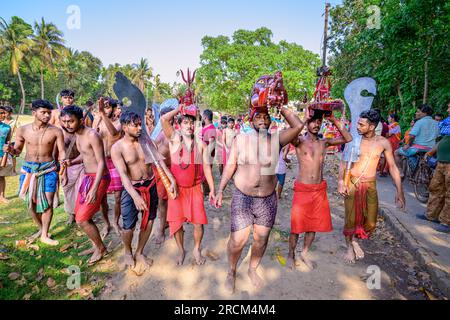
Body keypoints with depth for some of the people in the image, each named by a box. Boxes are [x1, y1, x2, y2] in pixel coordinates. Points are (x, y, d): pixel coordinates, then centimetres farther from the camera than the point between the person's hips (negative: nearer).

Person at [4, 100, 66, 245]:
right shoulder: (23, 130, -2)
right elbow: (17, 151, 8)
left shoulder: (56, 131, -9)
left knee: (48, 202, -2)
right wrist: (10, 149, -15)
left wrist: (63, 161, -30)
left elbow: (62, 151, -8)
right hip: (28, 169, 3)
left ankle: (45, 235, 14)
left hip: (48, 169, -2)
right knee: (30, 203, 10)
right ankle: (41, 228, 34)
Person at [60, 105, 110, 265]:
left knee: (82, 220, -5)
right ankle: (96, 245, 34)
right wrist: (71, 162, 3)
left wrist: (95, 188, -28)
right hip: (87, 177, 10)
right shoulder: (77, 135, 8)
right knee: (80, 215, 17)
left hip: (98, 179, -9)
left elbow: (101, 162, -22)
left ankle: (101, 249, 17)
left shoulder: (92, 135, -19)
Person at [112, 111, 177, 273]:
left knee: (149, 220, 12)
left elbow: (159, 161, -6)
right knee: (129, 225, -1)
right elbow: (123, 173, -21)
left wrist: (172, 180, -18)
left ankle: (139, 252, 35)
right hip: (132, 188, -3)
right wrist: (135, 196, -34)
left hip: (150, 185, 4)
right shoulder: (117, 147, -12)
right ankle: (128, 252, 33)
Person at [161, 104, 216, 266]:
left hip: (195, 188, 1)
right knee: (176, 222, 10)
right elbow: (164, 119, -21)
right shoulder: (174, 139, -5)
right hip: (177, 188, -1)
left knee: (198, 222, 3)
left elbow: (206, 167, 1)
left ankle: (197, 249, 30)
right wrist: (179, 109, -6)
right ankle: (181, 251, 34)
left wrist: (212, 189, -1)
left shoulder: (201, 144, 0)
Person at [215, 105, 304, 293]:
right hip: (242, 198, -1)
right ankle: (231, 272, 31)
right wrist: (220, 190, -2)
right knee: (237, 241, 1)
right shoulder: (240, 140, -2)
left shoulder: (277, 140, -1)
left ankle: (253, 270, 42)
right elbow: (230, 166, 0)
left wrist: (281, 109, -8)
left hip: (268, 200, 2)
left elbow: (298, 126, -11)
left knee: (261, 239, 15)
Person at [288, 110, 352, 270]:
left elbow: (348, 138, 4)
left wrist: (334, 121, -3)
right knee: (297, 225, 3)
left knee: (314, 224, 13)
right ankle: (291, 255, 25)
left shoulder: (324, 142, 7)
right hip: (302, 189, -4)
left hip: (319, 190, 4)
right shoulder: (300, 141, -6)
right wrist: (304, 118, -22)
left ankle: (305, 253, 34)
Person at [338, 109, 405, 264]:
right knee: (351, 219, 4)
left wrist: (399, 191, 0)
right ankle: (349, 246, 29)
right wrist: (341, 182, -17)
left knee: (371, 222, 6)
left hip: (371, 185, 2)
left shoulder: (383, 142, -3)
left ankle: (355, 240, 36)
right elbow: (343, 163, -4)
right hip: (352, 183, -2)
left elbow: (393, 167, 2)